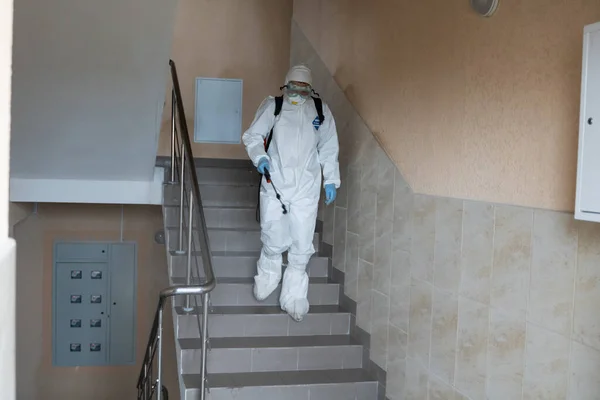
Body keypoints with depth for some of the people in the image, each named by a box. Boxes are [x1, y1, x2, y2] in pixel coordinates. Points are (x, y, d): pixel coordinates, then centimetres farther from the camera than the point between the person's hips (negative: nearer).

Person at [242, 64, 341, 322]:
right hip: (275, 185, -1)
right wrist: (259, 157, -15)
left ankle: (294, 298, 16)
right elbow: (252, 136, 4)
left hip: (306, 189, 1)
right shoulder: (272, 106, 3)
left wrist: (331, 180, 9)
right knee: (274, 241, 0)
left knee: (301, 247, 1)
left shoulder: (321, 112, 8)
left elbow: (329, 149, 13)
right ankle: (268, 276, 32)